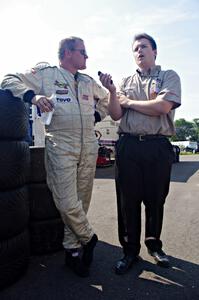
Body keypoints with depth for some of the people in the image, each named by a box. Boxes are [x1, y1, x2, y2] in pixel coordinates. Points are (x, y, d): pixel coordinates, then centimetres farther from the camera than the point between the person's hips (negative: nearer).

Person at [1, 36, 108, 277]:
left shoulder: (88, 82, 20)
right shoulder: (46, 73, 4)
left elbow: (106, 99, 35)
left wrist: (97, 116, 17)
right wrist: (33, 96, -17)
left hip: (89, 148, 6)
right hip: (60, 148, -5)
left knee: (81, 202, 8)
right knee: (67, 203, -9)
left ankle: (72, 250, 25)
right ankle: (89, 238, 19)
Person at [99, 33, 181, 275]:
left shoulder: (169, 77, 8)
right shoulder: (126, 82, 16)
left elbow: (162, 106, -11)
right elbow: (116, 115, 8)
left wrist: (129, 102, -1)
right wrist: (112, 91, -7)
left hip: (158, 147, -1)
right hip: (128, 146, 2)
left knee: (155, 200, 9)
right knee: (128, 200, 4)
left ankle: (154, 245, 32)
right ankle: (130, 250, 21)